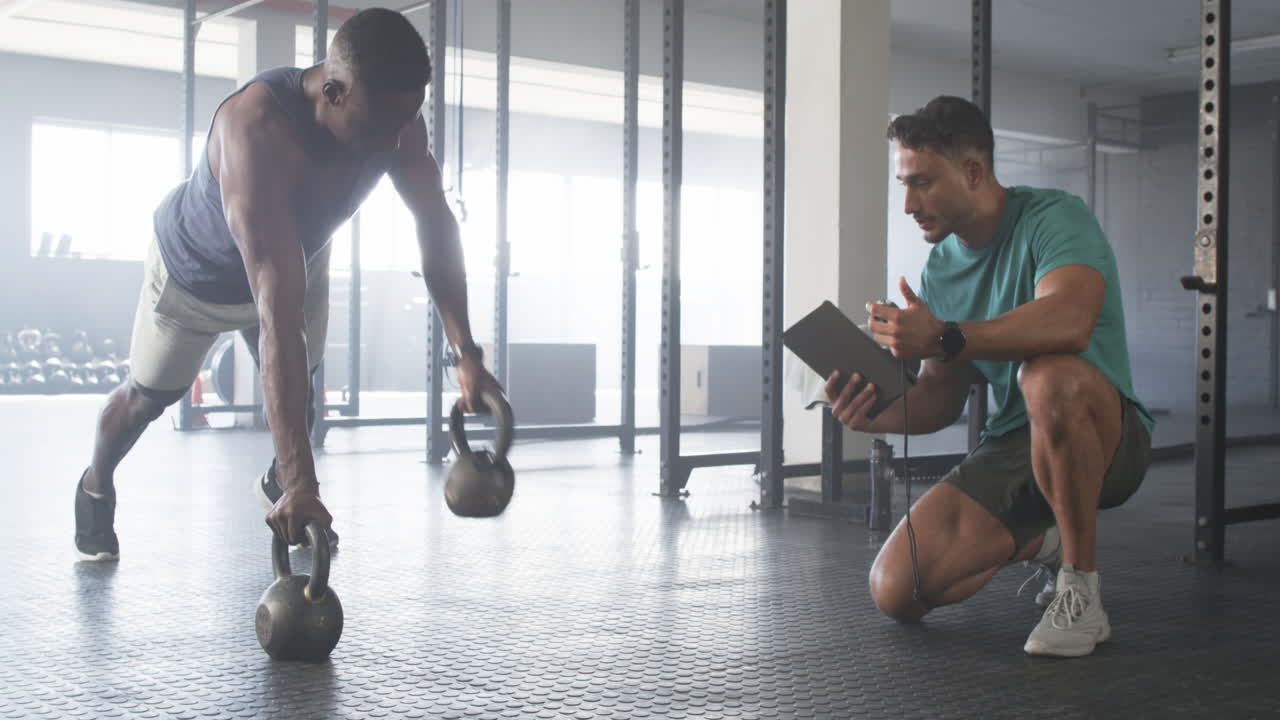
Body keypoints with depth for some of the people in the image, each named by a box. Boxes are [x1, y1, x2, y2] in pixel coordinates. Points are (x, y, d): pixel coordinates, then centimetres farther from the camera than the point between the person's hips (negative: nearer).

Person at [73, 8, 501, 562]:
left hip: (300, 257, 4)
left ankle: (275, 482, 38)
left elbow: (437, 226, -20)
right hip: (196, 269, -4)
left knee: (297, 389, 6)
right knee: (149, 396, 14)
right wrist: (301, 479, -55)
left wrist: (466, 353, -32)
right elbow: (279, 312, -53)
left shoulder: (394, 120, -30)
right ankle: (96, 486, 44)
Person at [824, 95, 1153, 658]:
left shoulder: (1054, 218, -14)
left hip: (1105, 439, -6)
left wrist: (945, 337, -37)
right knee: (896, 592, -9)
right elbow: (942, 399, 7)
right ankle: (1041, 541, 18)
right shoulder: (940, 267, 7)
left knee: (1050, 376, -41)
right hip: (1012, 445, 6)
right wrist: (877, 412, -14)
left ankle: (1081, 590, -22)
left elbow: (1069, 322, -36)